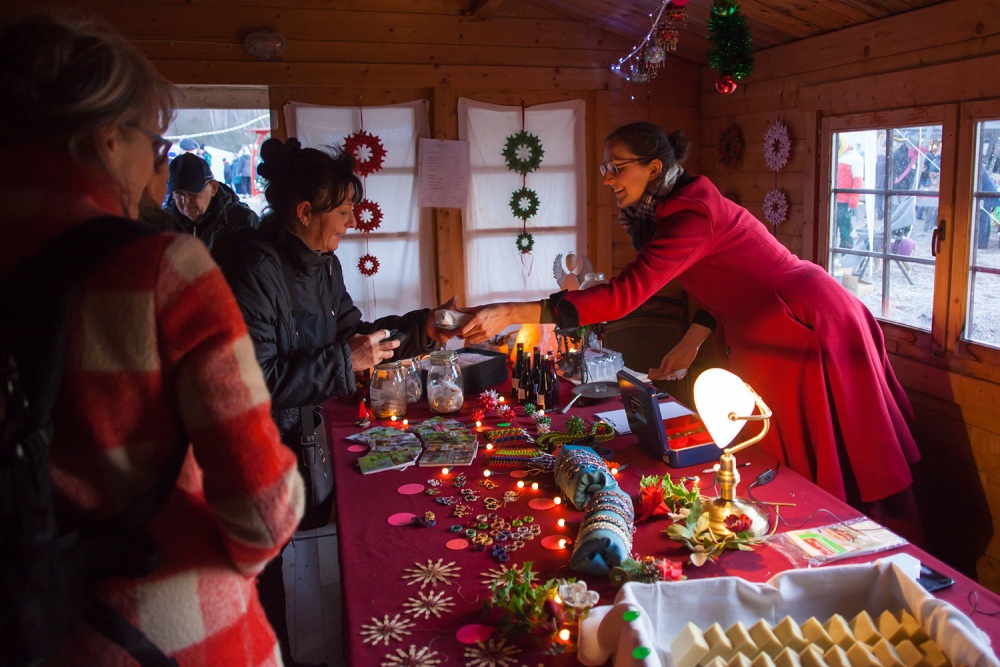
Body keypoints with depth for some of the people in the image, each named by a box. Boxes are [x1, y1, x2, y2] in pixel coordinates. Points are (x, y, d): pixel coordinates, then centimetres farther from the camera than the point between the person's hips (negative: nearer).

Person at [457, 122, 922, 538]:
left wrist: (510, 313, -39)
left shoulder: (694, 215, -26)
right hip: (770, 343, 9)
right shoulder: (673, 212, 6)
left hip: (810, 331, -9)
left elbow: (624, 295, -36)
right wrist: (693, 341, 11)